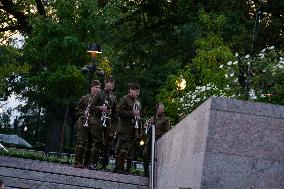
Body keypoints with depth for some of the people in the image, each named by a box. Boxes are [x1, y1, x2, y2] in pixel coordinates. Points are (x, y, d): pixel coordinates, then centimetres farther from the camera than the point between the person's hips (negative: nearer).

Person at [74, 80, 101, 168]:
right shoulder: (85, 98, 8)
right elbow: (77, 110, 11)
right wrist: (84, 113, -6)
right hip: (84, 123, -3)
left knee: (90, 145, 4)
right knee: (81, 143, -10)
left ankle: (86, 163, 10)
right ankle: (78, 162, -8)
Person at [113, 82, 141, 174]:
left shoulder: (137, 102, 22)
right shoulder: (124, 99, -3)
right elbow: (120, 112, -13)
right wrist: (132, 113, -16)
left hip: (133, 129, 7)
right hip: (125, 129, -7)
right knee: (123, 149, -12)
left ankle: (117, 168, 10)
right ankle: (119, 167, -10)